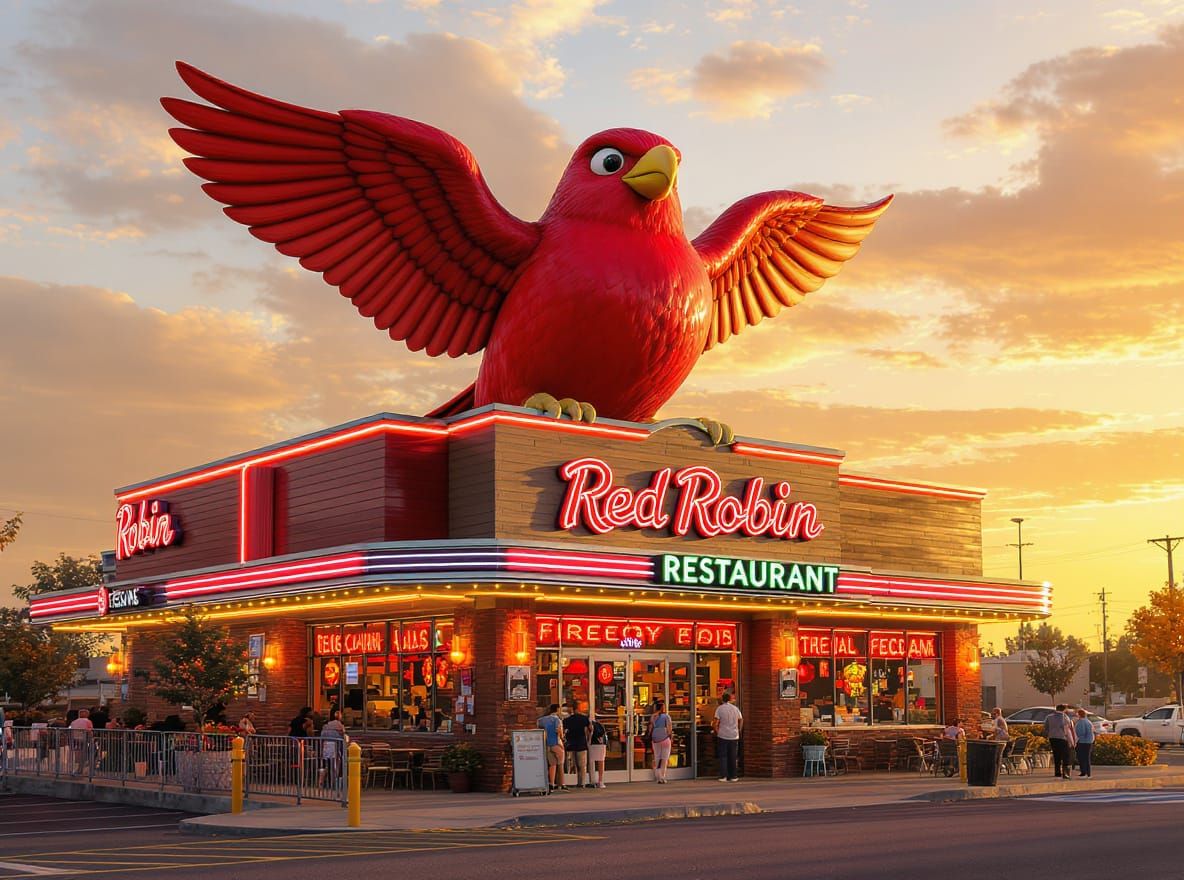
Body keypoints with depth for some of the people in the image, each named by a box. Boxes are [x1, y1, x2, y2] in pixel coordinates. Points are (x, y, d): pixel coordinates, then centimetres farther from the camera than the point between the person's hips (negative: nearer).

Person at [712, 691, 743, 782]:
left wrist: (717, 732, 1)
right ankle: (733, 776, 10)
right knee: (733, 757, 9)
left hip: (723, 736, -3)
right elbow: (741, 720, 14)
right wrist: (739, 731, 24)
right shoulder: (736, 708, 6)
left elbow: (715, 723, -12)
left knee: (723, 757, 3)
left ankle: (723, 776, -1)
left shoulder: (720, 708, -6)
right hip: (734, 736, 3)